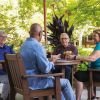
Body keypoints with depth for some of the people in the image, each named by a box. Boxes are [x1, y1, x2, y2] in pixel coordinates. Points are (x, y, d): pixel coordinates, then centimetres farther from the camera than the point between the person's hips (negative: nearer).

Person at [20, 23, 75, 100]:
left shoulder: (24, 45, 7)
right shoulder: (37, 46, -21)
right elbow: (46, 69, -21)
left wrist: (49, 59, 16)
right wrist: (52, 62, -3)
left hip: (27, 80, 9)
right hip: (35, 81, -9)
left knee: (56, 79, 26)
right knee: (65, 82, 3)